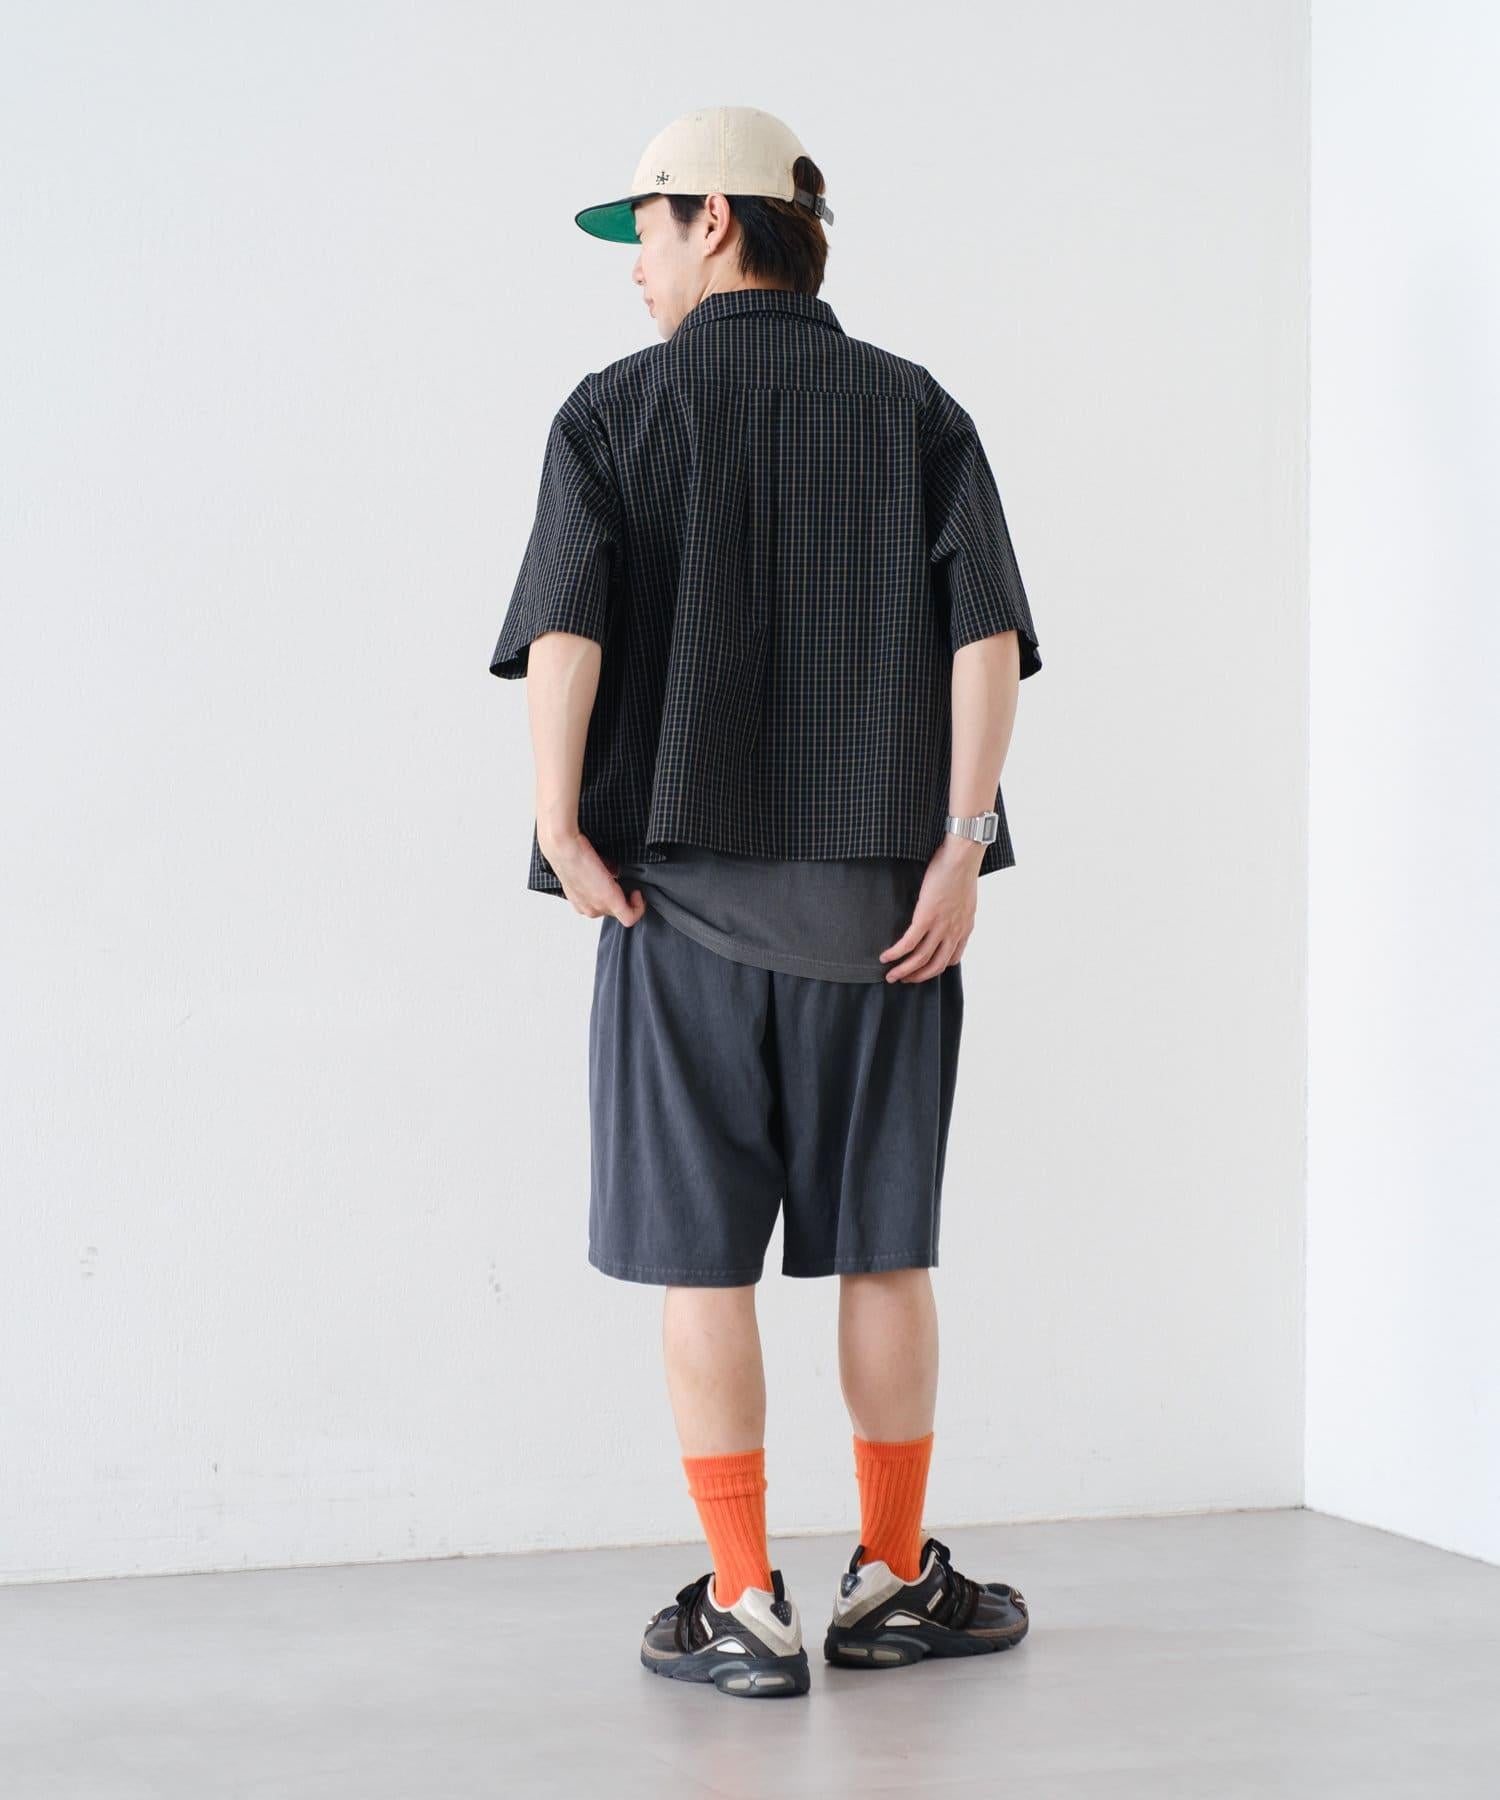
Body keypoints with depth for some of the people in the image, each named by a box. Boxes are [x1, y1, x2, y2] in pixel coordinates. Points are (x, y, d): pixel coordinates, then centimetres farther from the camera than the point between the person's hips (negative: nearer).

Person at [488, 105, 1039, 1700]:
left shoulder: (619, 413, 0)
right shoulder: (916, 411, 6)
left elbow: (564, 631, -14)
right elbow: (988, 633, -5)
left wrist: (561, 830, -7)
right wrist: (960, 846, -7)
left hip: (682, 894, -2)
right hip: (880, 893, 2)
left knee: (700, 1256, 5)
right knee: (882, 1249, 12)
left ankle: (743, 1606, 6)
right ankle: (892, 1583, 21)